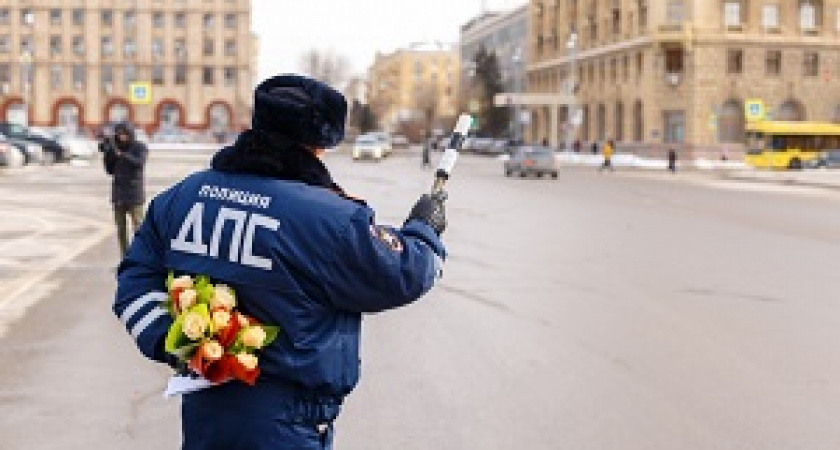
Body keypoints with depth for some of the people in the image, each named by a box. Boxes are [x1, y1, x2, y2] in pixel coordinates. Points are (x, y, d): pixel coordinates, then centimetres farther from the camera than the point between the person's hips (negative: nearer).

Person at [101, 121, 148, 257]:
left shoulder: (140, 147, -3)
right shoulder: (115, 148, 8)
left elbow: (139, 163, -21)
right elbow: (110, 170, 9)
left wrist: (120, 154, -28)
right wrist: (106, 153, -4)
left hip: (134, 195, -4)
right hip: (118, 195, 4)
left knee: (138, 228, -9)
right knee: (121, 229, 5)